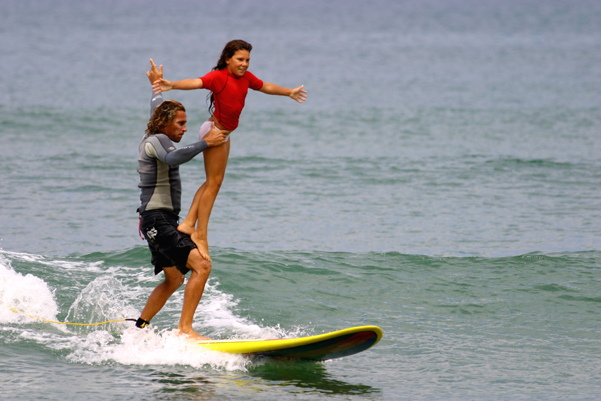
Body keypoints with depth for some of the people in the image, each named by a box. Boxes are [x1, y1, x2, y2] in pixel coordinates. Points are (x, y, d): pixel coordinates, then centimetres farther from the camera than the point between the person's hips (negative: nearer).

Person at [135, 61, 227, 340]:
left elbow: (157, 109, 38)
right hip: (157, 219, -11)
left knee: (174, 280, 22)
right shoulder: (155, 141, -13)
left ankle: (139, 327, 28)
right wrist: (206, 143, -31)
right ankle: (185, 329, -27)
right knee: (201, 265, -22)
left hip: (161, 222, 11)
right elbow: (174, 158, -36)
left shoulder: (155, 138, 16)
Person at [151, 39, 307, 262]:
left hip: (224, 133, 9)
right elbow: (196, 82, -33)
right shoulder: (219, 77, -17)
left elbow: (265, 87, 25)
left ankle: (189, 223, 14)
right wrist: (172, 85, -52)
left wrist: (289, 92, 37)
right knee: (214, 182, -8)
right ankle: (200, 234, -5)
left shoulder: (245, 77, 8)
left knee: (213, 182, 11)